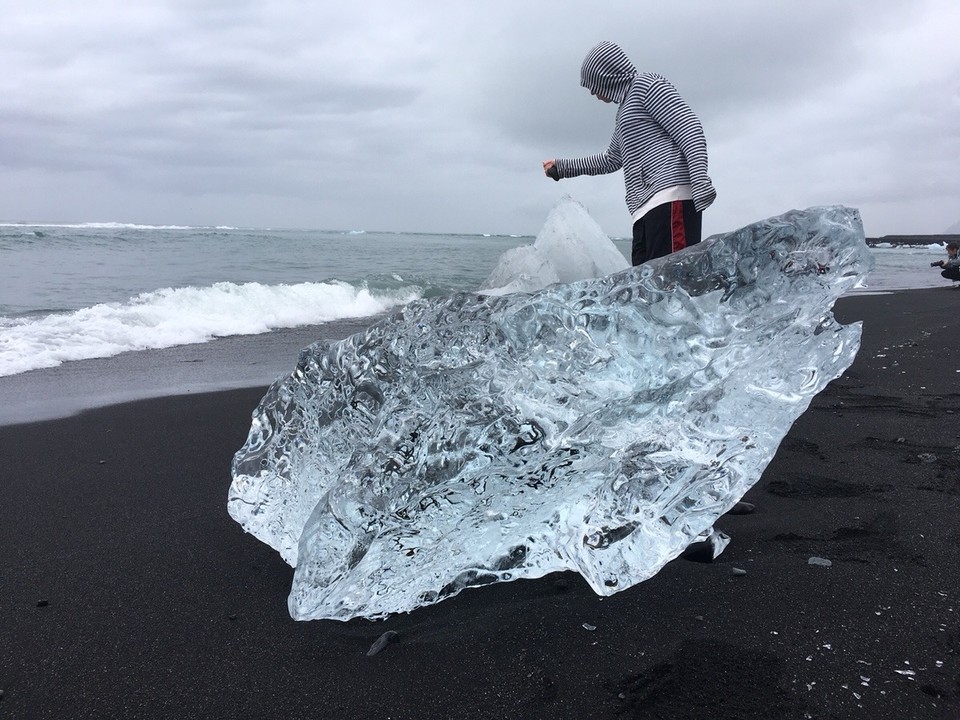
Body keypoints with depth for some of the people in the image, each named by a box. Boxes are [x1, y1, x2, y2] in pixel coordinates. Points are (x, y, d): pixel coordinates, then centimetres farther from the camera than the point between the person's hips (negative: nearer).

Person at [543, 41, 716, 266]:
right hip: (646, 211, 9)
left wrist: (700, 183, -19)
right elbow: (611, 159, 47)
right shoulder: (625, 110, 32)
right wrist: (562, 167, 52)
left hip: (671, 199, -9)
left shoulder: (645, 84, 5)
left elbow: (690, 130, -6)